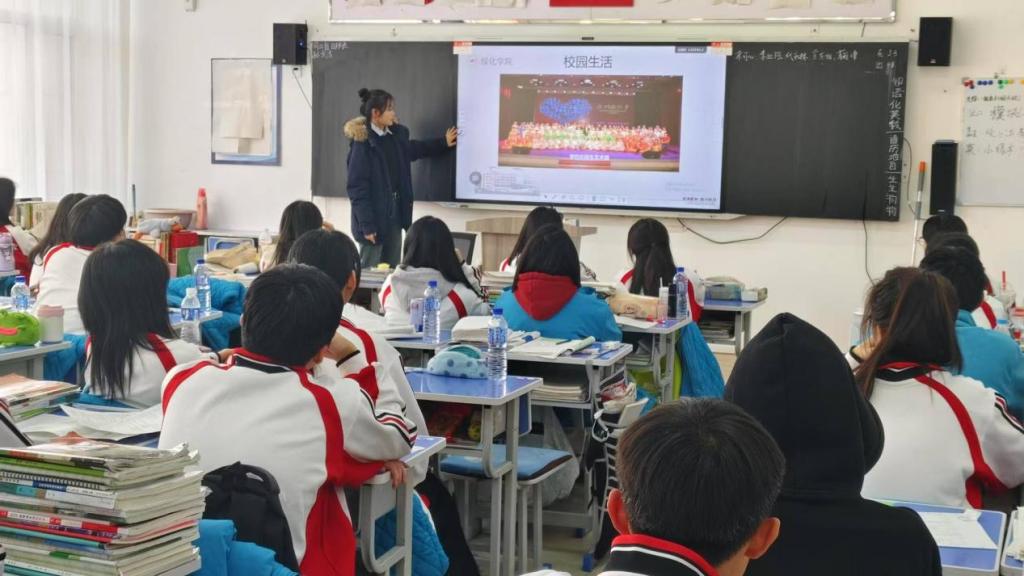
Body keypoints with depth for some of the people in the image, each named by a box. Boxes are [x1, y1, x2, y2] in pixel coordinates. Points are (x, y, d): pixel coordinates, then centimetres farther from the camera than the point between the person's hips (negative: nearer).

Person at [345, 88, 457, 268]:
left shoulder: (395, 135, 6)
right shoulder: (363, 143, -16)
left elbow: (413, 149, 30)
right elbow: (357, 187, -18)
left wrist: (442, 143, 29)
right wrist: (366, 225, -21)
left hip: (395, 213, 8)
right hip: (374, 215, -8)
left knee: (392, 270, 12)